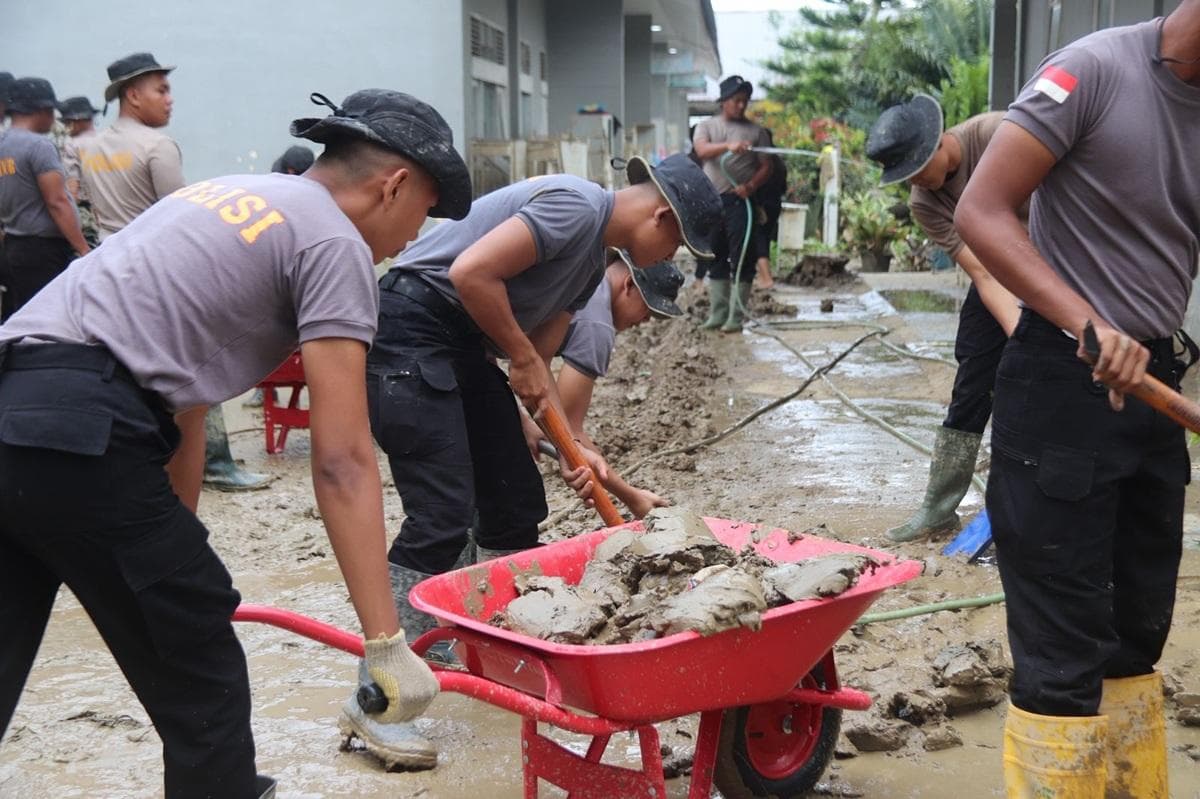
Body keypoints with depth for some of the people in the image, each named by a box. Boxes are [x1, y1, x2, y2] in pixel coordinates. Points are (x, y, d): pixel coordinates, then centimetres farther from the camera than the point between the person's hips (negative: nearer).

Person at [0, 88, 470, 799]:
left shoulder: (226, 196, 25)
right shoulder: (336, 242, 0)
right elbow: (342, 460, -8)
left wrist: (176, 550, 32)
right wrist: (386, 642, -6)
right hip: (79, 433, -9)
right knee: (203, 689, 7)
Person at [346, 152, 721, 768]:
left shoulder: (593, 262, 16)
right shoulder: (576, 206, -15)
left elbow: (539, 359, 14)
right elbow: (471, 272, -23)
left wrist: (574, 445, 3)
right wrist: (522, 358, -10)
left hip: (465, 346, 10)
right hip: (413, 328, -10)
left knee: (516, 503, 11)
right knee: (444, 516, -14)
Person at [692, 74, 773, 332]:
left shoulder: (756, 131, 6)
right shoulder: (707, 126, 8)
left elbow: (766, 167, 4)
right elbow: (701, 150, -13)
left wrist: (751, 186, -15)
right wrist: (728, 145, -31)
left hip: (739, 202, -2)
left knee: (742, 259, -5)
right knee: (717, 259, 8)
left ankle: (736, 316, -2)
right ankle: (718, 313, 15)